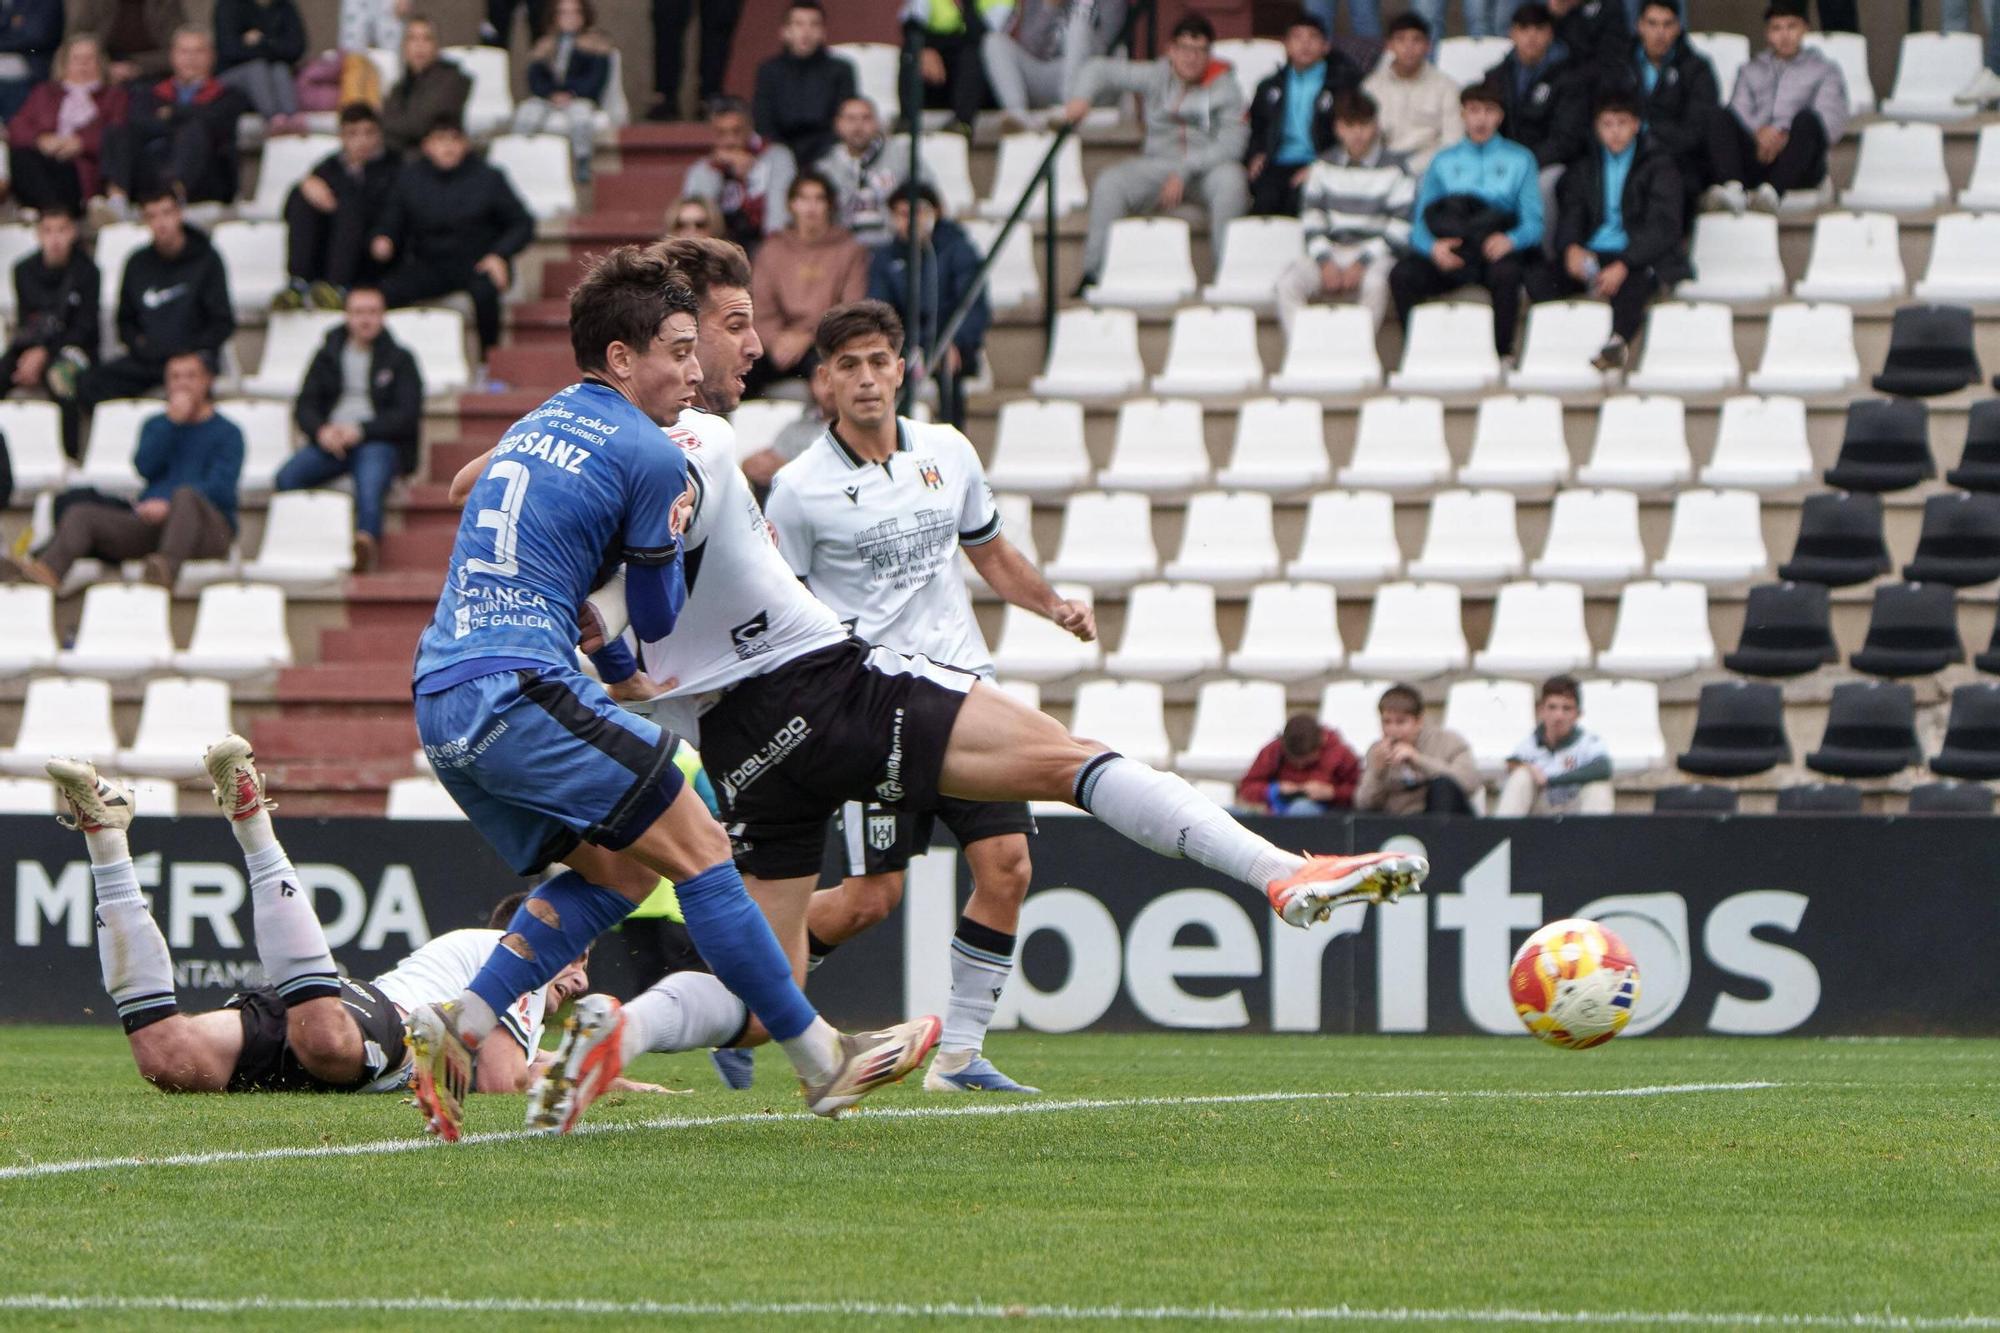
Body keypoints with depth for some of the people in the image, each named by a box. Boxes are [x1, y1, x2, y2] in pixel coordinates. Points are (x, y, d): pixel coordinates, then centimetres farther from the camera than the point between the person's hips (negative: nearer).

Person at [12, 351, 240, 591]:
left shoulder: (226, 432, 11)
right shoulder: (155, 425, 26)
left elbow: (219, 489, -4)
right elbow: (144, 468, 6)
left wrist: (168, 507, -18)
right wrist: (172, 421, 0)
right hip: (149, 523, 4)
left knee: (185, 496, -39)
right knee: (81, 513, -17)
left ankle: (168, 567, -66)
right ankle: (50, 569, -49)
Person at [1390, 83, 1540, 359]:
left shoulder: (1519, 160, 15)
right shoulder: (1444, 162, 19)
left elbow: (1533, 222, 5)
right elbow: (1422, 221, 8)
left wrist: (1510, 240, -19)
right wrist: (1433, 246, -16)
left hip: (1496, 252, -2)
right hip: (1450, 255, 2)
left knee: (1505, 272, -38)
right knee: (1402, 274, -28)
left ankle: (1503, 354, -27)